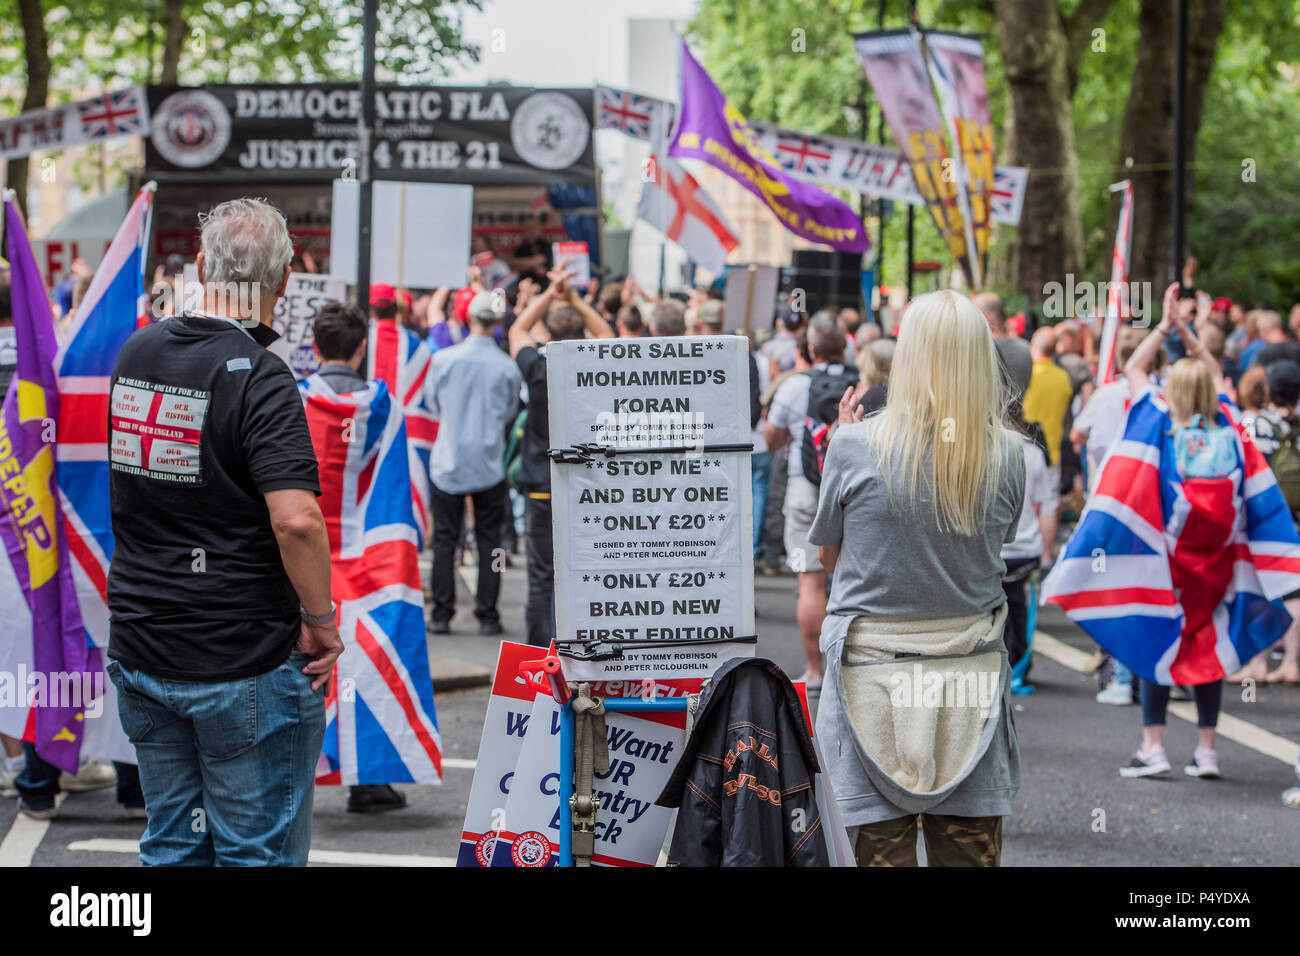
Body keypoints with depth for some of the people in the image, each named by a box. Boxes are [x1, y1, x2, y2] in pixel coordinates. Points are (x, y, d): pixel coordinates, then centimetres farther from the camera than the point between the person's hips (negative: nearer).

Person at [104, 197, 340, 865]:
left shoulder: (137, 353, 5)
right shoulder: (258, 379, -17)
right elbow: (296, 520, -27)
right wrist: (321, 621, -15)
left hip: (139, 653, 7)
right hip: (245, 661, -6)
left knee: (171, 847, 16)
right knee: (260, 855, 3)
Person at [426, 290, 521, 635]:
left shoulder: (443, 359, -7)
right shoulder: (507, 367, -8)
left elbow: (434, 406, 7)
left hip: (449, 461, 0)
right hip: (489, 463, 0)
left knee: (445, 539, 7)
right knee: (489, 540, 7)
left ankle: (442, 614, 7)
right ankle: (487, 614, 7)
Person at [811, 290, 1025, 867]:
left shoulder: (856, 447, -10)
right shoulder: (1007, 456, -4)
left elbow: (829, 556, 4)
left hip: (875, 673, -2)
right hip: (973, 673, 2)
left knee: (882, 849, 3)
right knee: (970, 851, 8)